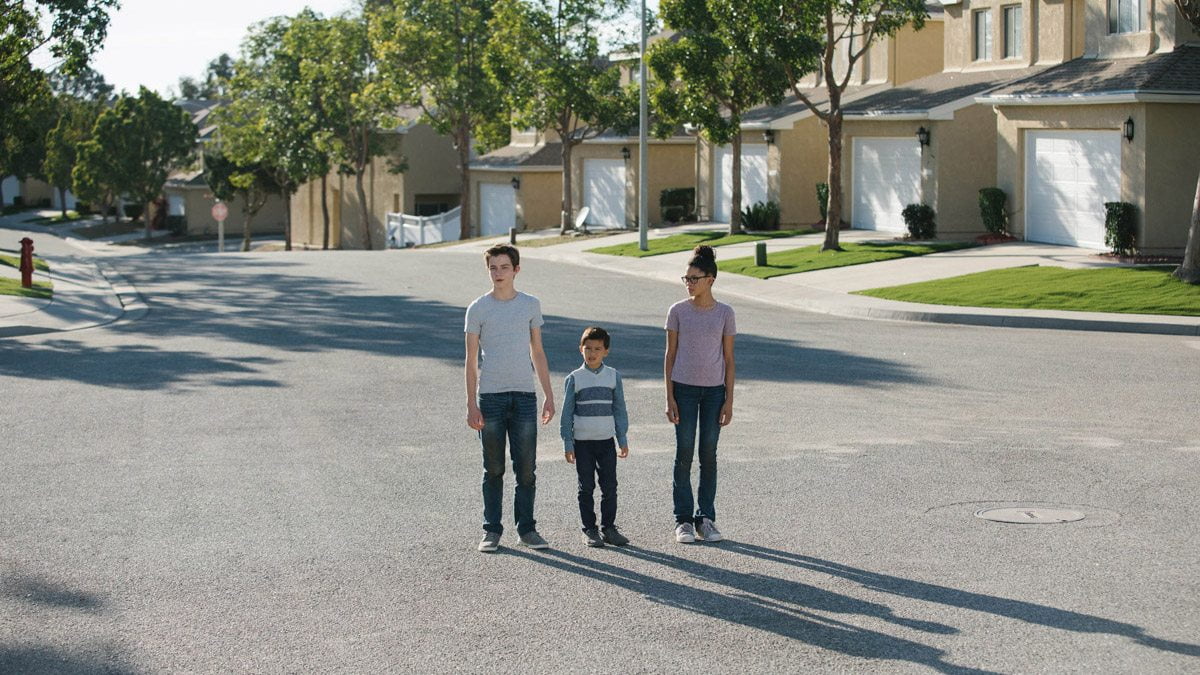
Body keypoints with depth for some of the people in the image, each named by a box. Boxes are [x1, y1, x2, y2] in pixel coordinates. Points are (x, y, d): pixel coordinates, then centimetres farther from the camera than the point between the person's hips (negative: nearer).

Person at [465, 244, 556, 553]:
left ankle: (526, 528, 13)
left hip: (524, 395, 2)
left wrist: (549, 396, 9)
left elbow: (537, 353, 13)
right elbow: (471, 360, 1)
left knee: (526, 468, 3)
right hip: (490, 396, -2)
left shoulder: (531, 305, 8)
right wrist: (471, 405, -5)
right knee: (493, 469, 4)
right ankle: (491, 531, 11)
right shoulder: (478, 309, 1)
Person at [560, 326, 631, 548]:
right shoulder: (574, 378, -1)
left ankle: (609, 528, 12)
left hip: (606, 440, 2)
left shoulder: (613, 376, 4)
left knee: (609, 486, 3)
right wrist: (568, 444, -3)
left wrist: (623, 440, 6)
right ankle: (589, 530, 10)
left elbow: (619, 410, 9)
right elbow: (567, 413, 2)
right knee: (586, 488, 3)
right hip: (582, 442, -2)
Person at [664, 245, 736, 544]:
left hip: (714, 390, 1)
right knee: (684, 454, 1)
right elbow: (670, 355, 2)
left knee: (709, 455, 4)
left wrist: (729, 400, 0)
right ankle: (683, 520, 7)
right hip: (684, 388, -1)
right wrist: (669, 398, -3)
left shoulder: (724, 313, 2)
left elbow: (728, 359, 4)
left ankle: (705, 518, 13)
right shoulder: (678, 311, 0)